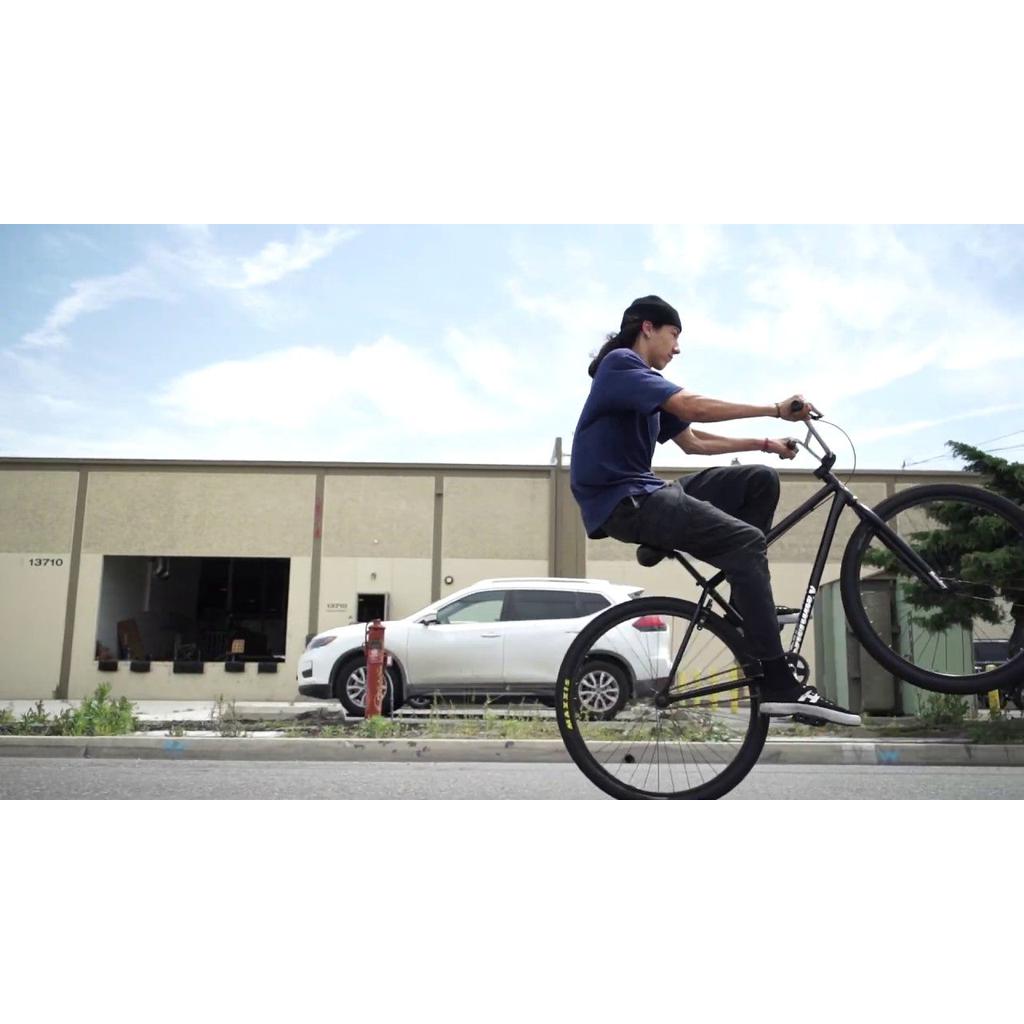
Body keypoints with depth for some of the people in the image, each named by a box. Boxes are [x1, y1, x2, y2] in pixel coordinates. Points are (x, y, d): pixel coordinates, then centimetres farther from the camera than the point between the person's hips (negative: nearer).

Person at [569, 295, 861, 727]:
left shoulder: (648, 385, 23)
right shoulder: (620, 363, -8)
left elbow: (693, 442, 23)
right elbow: (693, 407, -21)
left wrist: (763, 443, 17)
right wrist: (775, 409, -16)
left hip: (646, 494, 10)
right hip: (623, 502, -10)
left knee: (760, 479, 4)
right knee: (746, 541, -22)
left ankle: (750, 603, 7)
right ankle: (779, 685, -22)